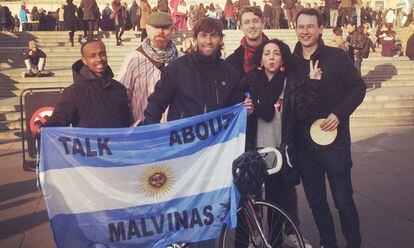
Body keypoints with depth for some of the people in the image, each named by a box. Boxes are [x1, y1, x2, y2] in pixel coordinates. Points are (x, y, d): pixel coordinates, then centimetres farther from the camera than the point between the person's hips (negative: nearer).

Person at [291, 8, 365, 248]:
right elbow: (291, 104, 6)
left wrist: (339, 114, -13)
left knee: (344, 201, 2)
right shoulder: (292, 62, 5)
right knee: (316, 202, 13)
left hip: (335, 141, -3)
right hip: (304, 145, 3)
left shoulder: (337, 56, -4)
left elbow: (359, 87, -2)